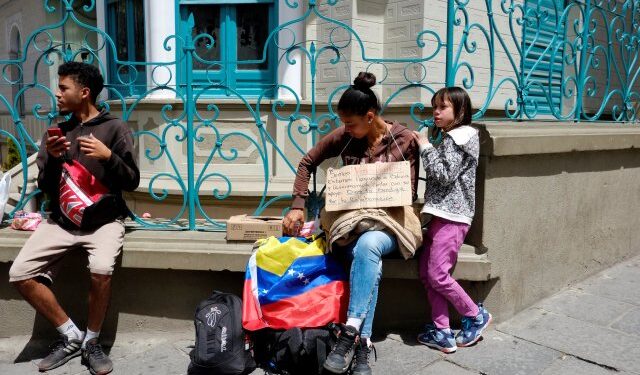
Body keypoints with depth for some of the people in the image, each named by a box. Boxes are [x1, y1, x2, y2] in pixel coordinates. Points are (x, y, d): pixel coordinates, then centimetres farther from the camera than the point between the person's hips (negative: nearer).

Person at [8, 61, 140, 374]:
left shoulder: (115, 128, 0)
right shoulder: (57, 132, 12)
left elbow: (132, 182, -4)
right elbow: (45, 188, 9)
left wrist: (108, 156, -20)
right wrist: (52, 159, -10)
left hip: (104, 219, -4)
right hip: (61, 220, 5)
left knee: (101, 270, -33)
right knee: (19, 273, -16)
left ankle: (91, 341, -7)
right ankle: (70, 335, 2)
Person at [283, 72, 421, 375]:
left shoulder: (405, 140, -2)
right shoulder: (343, 136, 2)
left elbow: (409, 192, 2)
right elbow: (307, 163, 12)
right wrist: (297, 205, 2)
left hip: (389, 219, -1)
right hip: (349, 218, 1)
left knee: (367, 246, -38)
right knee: (369, 261, -34)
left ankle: (351, 331, -35)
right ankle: (362, 344, -30)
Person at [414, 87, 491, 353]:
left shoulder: (460, 137, -8)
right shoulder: (449, 138, 20)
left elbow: (444, 176, -15)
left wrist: (425, 147, -9)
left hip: (452, 215, -10)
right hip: (442, 213, 10)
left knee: (437, 274, -9)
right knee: (426, 273, 5)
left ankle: (476, 316, 12)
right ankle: (442, 332, 9)